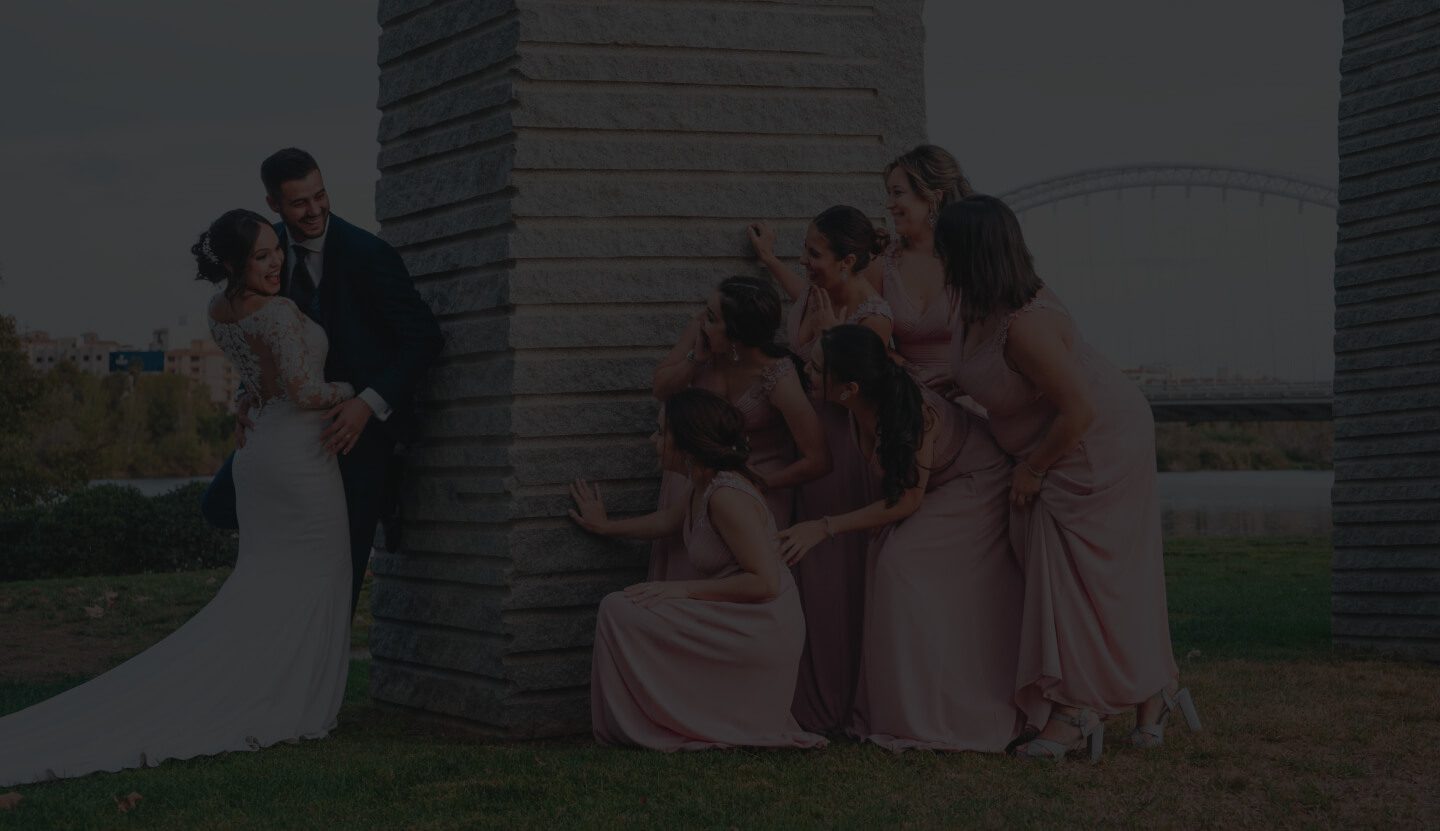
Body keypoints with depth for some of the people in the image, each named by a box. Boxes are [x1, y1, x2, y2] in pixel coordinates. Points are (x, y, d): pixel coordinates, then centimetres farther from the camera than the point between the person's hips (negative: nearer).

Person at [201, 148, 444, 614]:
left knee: (342, 558, -2)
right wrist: (249, 395, -11)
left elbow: (425, 338, -20)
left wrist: (369, 404, -30)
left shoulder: (366, 254, -21)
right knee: (221, 505, 3)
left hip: (362, 418, -6)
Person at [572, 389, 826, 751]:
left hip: (758, 632, -10)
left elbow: (766, 582, -25)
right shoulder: (704, 487, 8)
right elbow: (666, 520, 31)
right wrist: (605, 527, 44)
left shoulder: (726, 497, -21)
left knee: (619, 610, -14)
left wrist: (683, 588, -21)